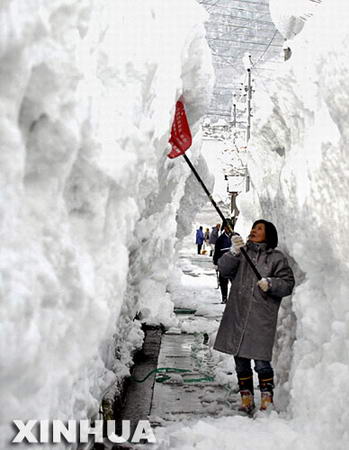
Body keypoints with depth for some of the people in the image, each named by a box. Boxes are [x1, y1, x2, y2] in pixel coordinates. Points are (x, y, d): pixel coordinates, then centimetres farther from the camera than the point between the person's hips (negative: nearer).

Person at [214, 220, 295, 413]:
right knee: (240, 360, 10)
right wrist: (233, 252, -19)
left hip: (262, 317, -3)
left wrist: (270, 283, -16)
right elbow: (224, 269, -2)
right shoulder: (242, 252, 13)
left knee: (261, 361, -8)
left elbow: (288, 284, 2)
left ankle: (267, 399, 10)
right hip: (237, 315, 4)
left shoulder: (277, 258, 6)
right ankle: (246, 398, 24)